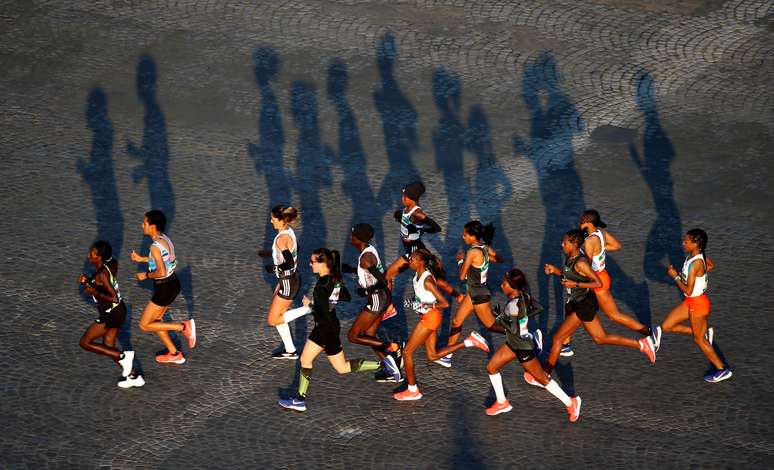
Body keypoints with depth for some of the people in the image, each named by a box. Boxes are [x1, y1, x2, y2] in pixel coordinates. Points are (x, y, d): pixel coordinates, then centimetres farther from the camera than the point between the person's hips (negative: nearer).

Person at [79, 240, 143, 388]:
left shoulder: (102, 274, -27)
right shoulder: (110, 265, -1)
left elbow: (114, 298, -30)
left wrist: (95, 293, -31)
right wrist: (87, 280, 1)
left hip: (110, 315, -9)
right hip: (118, 311, 9)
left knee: (85, 342, 5)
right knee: (108, 349, 20)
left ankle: (122, 356, 0)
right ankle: (133, 376, 24)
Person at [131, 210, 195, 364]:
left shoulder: (155, 246, -25)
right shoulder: (164, 238, 3)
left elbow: (161, 272, -29)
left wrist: (146, 275, -12)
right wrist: (141, 259, 17)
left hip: (164, 289, -9)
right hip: (173, 284, 9)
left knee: (145, 325, 4)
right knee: (154, 321, 22)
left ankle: (184, 327, -4)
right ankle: (174, 354, 28)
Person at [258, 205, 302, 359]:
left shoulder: (281, 238, -27)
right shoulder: (289, 230, 1)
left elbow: (290, 263, -32)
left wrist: (274, 268, -16)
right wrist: (270, 253, 18)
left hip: (288, 282, -10)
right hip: (287, 278, 10)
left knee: (273, 320, 3)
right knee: (277, 316, 19)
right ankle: (289, 351, 27)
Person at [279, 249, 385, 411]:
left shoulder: (321, 287, -26)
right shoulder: (335, 279, 1)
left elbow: (323, 313, -27)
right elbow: (346, 297, 14)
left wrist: (309, 305, -11)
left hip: (327, 328, -10)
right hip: (323, 327, 10)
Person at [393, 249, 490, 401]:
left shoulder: (427, 281, -27)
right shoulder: (418, 274, 0)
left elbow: (445, 303, -26)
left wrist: (426, 307, -21)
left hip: (430, 317, -10)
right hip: (427, 318, 10)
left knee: (407, 352, -1)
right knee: (433, 356, 16)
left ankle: (412, 391, 12)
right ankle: (470, 341, 16)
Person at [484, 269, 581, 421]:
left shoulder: (513, 305, -32)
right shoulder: (523, 296, -8)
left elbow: (513, 330, -33)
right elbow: (538, 308, 5)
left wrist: (500, 318, -19)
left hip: (524, 348, -9)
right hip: (512, 344, 9)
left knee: (542, 379, 6)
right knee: (491, 368, 13)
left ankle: (571, 403, 21)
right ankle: (502, 403, 27)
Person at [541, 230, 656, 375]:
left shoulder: (580, 263, -23)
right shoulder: (569, 257, 4)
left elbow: (598, 283, -21)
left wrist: (576, 284, -25)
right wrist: (555, 270, 5)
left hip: (584, 305, -10)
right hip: (575, 303, 10)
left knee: (557, 338, -4)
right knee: (601, 338, 16)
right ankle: (642, 344, 20)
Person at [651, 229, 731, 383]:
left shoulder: (695, 263, -29)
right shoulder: (697, 256, -2)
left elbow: (688, 290, -27)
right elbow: (710, 265, 20)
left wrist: (675, 276, -17)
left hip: (698, 303, -9)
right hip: (690, 302, 9)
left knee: (699, 339, 7)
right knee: (666, 326, 12)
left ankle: (722, 370, 19)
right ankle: (705, 332, 20)